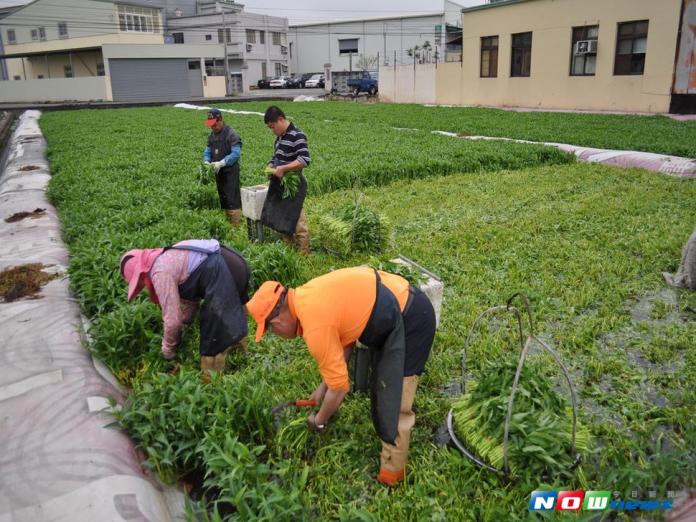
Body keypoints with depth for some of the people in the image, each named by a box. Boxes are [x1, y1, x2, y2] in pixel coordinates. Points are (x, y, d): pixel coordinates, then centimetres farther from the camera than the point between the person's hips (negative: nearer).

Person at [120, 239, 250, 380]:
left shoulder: (160, 272, -5)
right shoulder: (166, 259, 23)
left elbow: (172, 318, -5)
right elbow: (190, 297, 29)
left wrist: (167, 349, 13)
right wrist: (178, 334, 34)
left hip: (222, 275, -10)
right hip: (235, 264, 10)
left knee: (213, 337, 2)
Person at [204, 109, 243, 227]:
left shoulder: (231, 134, -12)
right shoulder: (212, 135, 13)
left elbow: (236, 153, -20)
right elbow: (207, 151, 15)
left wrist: (221, 163, -27)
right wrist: (206, 162, -7)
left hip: (230, 171, -8)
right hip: (218, 172, 8)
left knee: (233, 199, -9)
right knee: (223, 199, 13)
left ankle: (236, 225, -7)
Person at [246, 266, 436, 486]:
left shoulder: (315, 327, -24)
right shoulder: (305, 297, 3)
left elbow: (340, 387, -14)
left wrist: (319, 421, 5)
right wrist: (323, 387, 17)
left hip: (410, 320, -10)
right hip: (402, 299, 10)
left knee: (393, 403, -2)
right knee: (382, 384, 26)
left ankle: (391, 472, 15)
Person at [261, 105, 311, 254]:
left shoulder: (297, 136, -16)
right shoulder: (279, 137, 12)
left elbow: (305, 160, -26)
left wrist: (283, 169, -24)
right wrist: (271, 168, 3)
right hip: (280, 184, 9)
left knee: (296, 221, -3)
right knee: (282, 219, 16)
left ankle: (304, 253, 8)